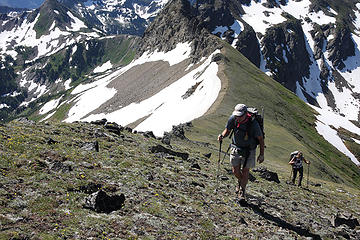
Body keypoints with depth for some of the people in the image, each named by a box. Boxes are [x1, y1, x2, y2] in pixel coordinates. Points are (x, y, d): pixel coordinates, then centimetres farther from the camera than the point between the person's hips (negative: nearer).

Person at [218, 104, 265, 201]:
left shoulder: (253, 123, -27)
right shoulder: (233, 119, -18)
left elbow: (261, 139, -14)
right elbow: (227, 130, 1)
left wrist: (261, 155, -10)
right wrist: (222, 136, -22)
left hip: (249, 150, -3)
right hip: (236, 148, 3)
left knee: (245, 171, -3)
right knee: (235, 171, 8)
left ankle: (242, 192, 14)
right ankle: (240, 181, 41)